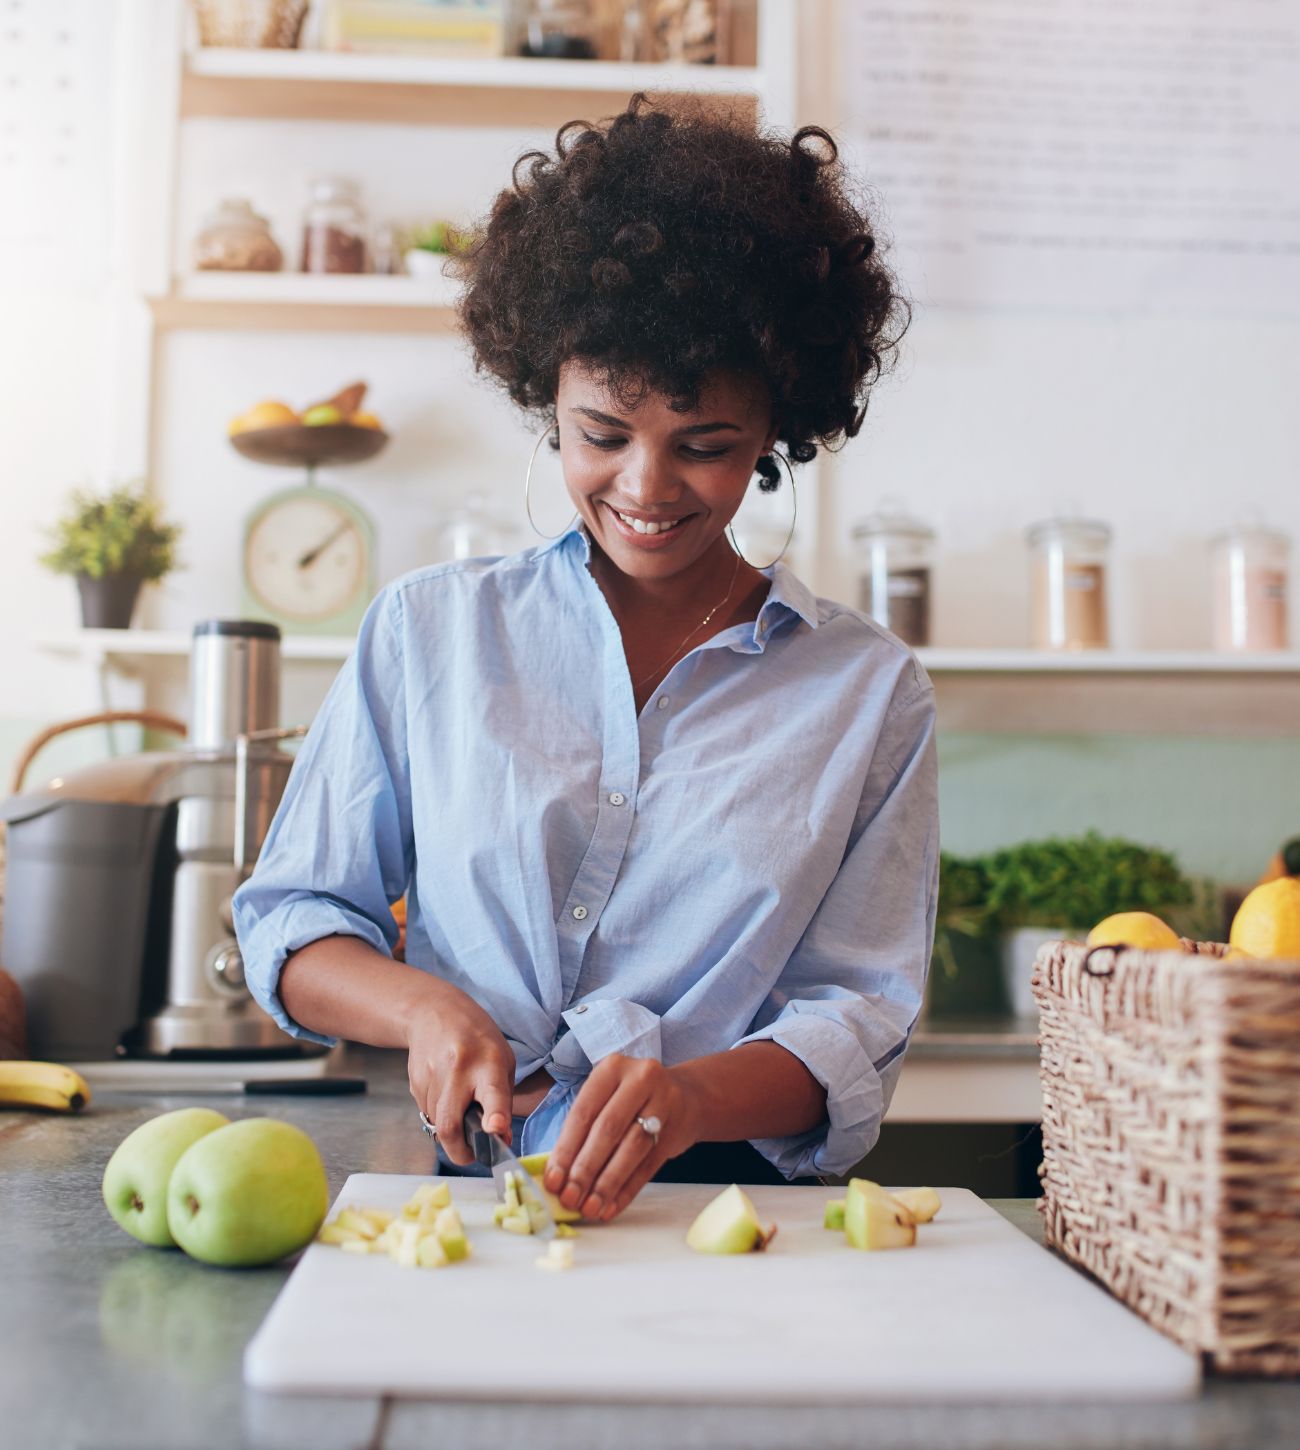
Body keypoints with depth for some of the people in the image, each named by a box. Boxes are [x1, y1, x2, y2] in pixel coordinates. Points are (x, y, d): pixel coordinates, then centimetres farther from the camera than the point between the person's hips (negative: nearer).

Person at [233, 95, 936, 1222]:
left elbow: (858, 1020, 1)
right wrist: (424, 1006, -10)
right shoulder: (429, 630, 8)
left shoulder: (868, 691, 5)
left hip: (737, 1206, -1)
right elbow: (291, 920, 11)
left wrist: (693, 1095, -19)